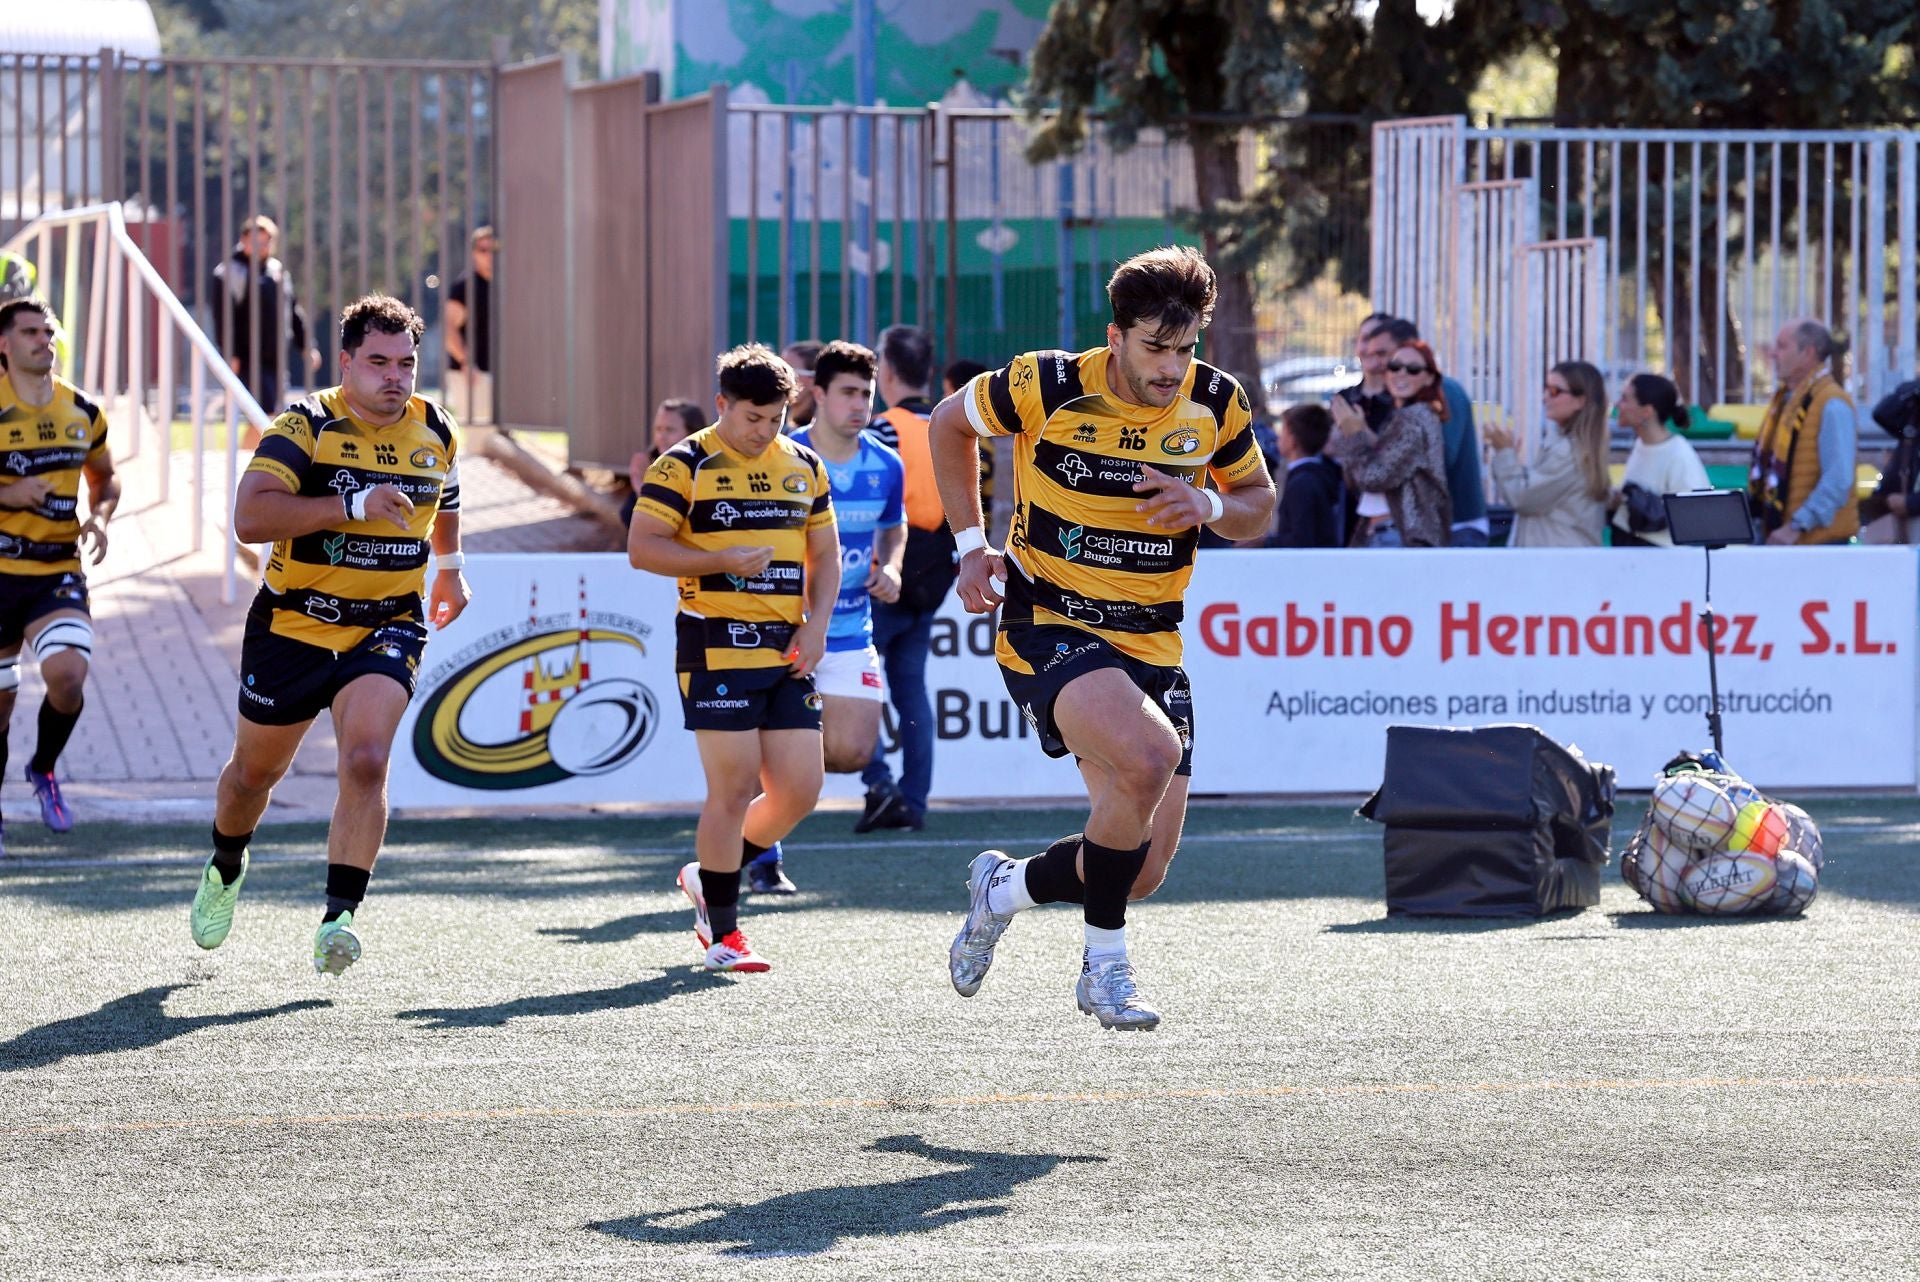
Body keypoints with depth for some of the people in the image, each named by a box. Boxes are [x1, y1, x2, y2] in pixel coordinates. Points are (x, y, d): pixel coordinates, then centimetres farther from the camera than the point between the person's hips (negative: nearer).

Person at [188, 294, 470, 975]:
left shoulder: (435, 433, 0)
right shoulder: (307, 424, -15)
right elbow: (250, 516, -29)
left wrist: (450, 568, 34)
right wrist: (353, 504, -33)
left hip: (387, 628, 1)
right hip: (292, 627, -1)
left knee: (366, 761, -23)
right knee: (254, 771, 15)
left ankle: (339, 915, -22)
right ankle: (226, 868, 46)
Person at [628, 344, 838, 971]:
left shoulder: (804, 467, 13)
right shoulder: (685, 466, -4)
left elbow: (824, 555, 19)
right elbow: (642, 548, -8)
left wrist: (815, 629, 4)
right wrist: (725, 560, -17)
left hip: (787, 650, 6)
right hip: (717, 647, -6)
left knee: (799, 789, 2)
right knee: (734, 786, -8)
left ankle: (710, 875, 25)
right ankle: (722, 931, 3)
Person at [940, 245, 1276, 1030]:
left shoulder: (1216, 404, -3)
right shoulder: (1048, 388, -12)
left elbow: (1258, 504, 11)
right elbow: (950, 423, 7)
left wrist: (1210, 506, -12)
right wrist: (971, 543, 1)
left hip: (1150, 645, 5)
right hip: (1047, 628, -5)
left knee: (1140, 873, 1)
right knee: (1149, 757, -34)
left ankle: (1006, 888, 34)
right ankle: (1105, 966, -14)